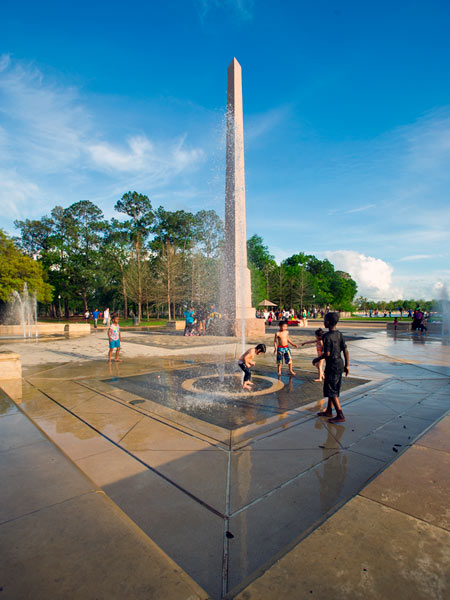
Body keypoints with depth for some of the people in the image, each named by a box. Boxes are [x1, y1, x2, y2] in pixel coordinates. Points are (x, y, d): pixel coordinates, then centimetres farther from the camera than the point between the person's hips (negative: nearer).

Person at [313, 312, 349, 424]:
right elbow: (345, 351, 6)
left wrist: (317, 359, -6)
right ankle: (329, 411, 30)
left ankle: (340, 415, 4)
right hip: (339, 364, 9)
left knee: (332, 392, 1)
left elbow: (327, 353, -22)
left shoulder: (327, 336, -19)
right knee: (333, 390, 18)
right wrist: (346, 365, 13)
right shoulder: (339, 334, 5)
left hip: (332, 366, -9)